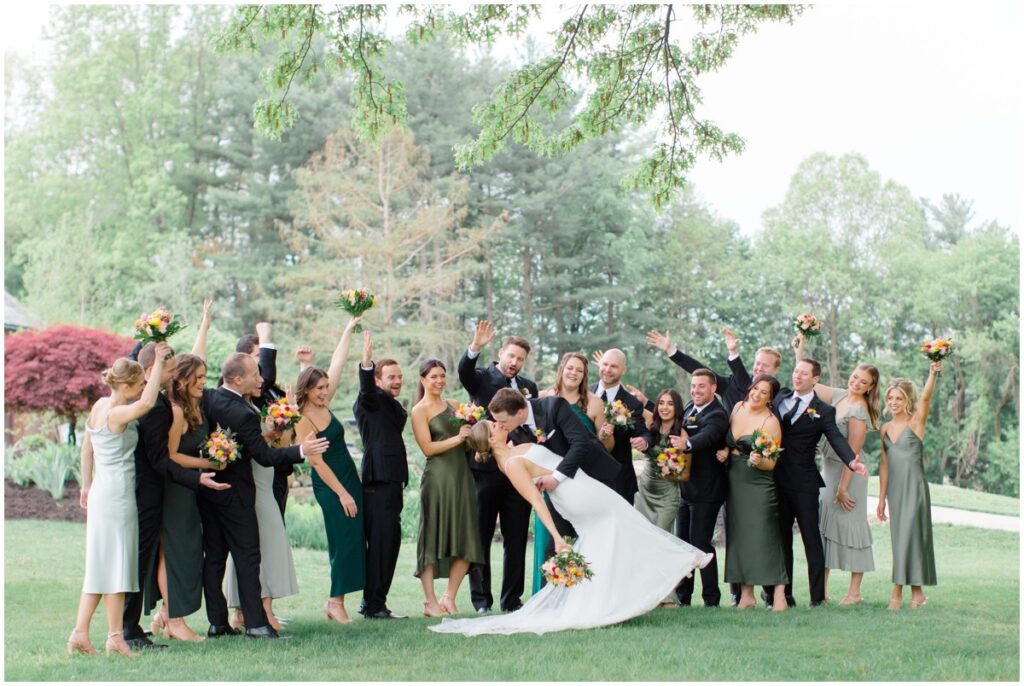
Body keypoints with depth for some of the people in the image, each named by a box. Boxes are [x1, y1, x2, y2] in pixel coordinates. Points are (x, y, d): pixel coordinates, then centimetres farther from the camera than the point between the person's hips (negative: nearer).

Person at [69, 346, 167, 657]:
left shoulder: (100, 406, 8)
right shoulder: (117, 414, -19)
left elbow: (86, 448, 16)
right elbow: (147, 402, -39)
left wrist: (87, 485, 24)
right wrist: (159, 361, -32)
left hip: (101, 491, 9)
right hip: (118, 493, -9)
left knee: (101, 564, 11)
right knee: (117, 563, -2)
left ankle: (80, 632, 11)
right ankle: (115, 636, 4)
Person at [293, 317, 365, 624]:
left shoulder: (323, 405, 4)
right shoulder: (303, 421, -15)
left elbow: (338, 364, 8)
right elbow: (317, 461, -16)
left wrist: (349, 330, 8)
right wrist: (342, 493, -15)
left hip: (350, 478, 8)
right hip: (330, 485, -8)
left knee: (354, 539, 7)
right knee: (345, 539, -7)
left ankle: (337, 600, 13)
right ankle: (335, 602, 3)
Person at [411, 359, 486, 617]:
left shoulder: (452, 405, 16)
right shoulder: (420, 410, -3)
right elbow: (427, 448, -11)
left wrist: (472, 433, 1)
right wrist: (457, 438, -13)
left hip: (461, 475, 6)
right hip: (437, 477, -6)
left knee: (465, 539, 4)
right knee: (433, 537, -1)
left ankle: (449, 598, 13)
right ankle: (430, 602, 4)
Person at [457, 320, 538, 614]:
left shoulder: (529, 387, 16)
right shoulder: (481, 378, 2)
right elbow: (464, 371, -20)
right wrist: (475, 348, -38)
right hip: (485, 467, -4)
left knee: (516, 538, 7)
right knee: (480, 536, 3)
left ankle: (512, 599, 15)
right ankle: (481, 600, 10)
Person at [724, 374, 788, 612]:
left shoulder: (771, 422, -11)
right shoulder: (738, 407, 6)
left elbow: (771, 463, -11)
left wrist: (758, 461, -31)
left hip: (759, 485, -6)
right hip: (735, 482, 6)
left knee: (764, 536, -10)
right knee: (739, 535, 6)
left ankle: (779, 595, -8)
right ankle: (746, 595, 11)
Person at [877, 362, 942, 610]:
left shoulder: (916, 422, -4)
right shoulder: (885, 428, 10)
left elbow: (925, 397, -22)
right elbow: (884, 464, 12)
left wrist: (933, 374, -39)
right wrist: (882, 498, 12)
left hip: (914, 487, -6)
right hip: (894, 489, 6)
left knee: (909, 536, -8)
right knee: (900, 539, 6)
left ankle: (897, 592, -4)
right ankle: (916, 593, 14)